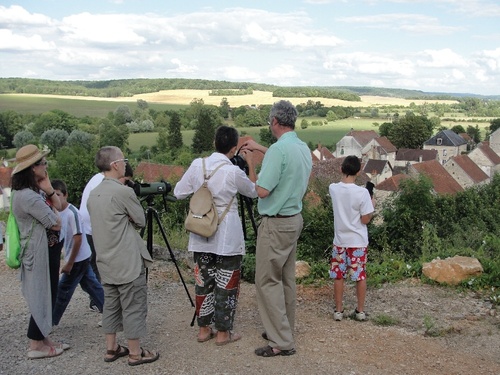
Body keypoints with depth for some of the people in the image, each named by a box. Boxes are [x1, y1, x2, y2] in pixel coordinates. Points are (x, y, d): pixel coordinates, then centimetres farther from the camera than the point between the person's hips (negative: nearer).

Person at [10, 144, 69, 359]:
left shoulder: (34, 191, 8)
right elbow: (56, 224, -19)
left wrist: (48, 190, -6)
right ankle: (36, 345, 11)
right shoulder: (29, 197, -24)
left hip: (45, 250, 10)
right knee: (42, 297, 0)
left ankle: (43, 339, 25)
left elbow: (58, 206, 9)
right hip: (39, 253, -10)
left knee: (46, 296, 16)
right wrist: (48, 202, -2)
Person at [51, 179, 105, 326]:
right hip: (81, 258, 9)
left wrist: (69, 263, -20)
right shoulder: (58, 212, 3)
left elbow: (78, 239, -23)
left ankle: (51, 323, 14)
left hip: (78, 259, -9)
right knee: (92, 286, 15)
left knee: (63, 290, 2)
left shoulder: (72, 213, -23)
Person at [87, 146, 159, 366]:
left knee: (111, 305, 16)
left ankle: (111, 349, 24)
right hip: (128, 263, -8)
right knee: (133, 307, 2)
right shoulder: (123, 192, -16)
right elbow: (141, 221, -5)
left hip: (106, 262, 8)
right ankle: (135, 353, 10)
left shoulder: (93, 194, 8)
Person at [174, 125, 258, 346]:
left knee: (203, 281, 14)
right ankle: (223, 333, 14)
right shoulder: (233, 172, -14)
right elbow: (254, 191, 4)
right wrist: (251, 164, 12)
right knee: (226, 284, 6)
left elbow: (179, 193, 5)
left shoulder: (197, 165, -3)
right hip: (227, 238, -5)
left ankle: (204, 329, 24)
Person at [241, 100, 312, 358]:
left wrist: (258, 178, -2)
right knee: (286, 278, 16)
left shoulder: (278, 149, -21)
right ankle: (284, 330, 25)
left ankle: (281, 342, 0)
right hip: (295, 219, 9)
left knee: (268, 281, -2)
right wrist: (260, 149, 35)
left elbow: (263, 191, -23)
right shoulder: (304, 148, 6)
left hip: (276, 223, -9)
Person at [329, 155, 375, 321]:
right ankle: (360, 311, 18)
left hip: (340, 241, 2)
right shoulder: (362, 192, -17)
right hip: (358, 242, -2)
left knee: (338, 276, 11)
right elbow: (365, 219, -12)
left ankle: (338, 310, 16)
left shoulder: (333, 189, -7)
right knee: (360, 276, 11)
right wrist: (371, 205, 4)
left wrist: (346, 168, 15)